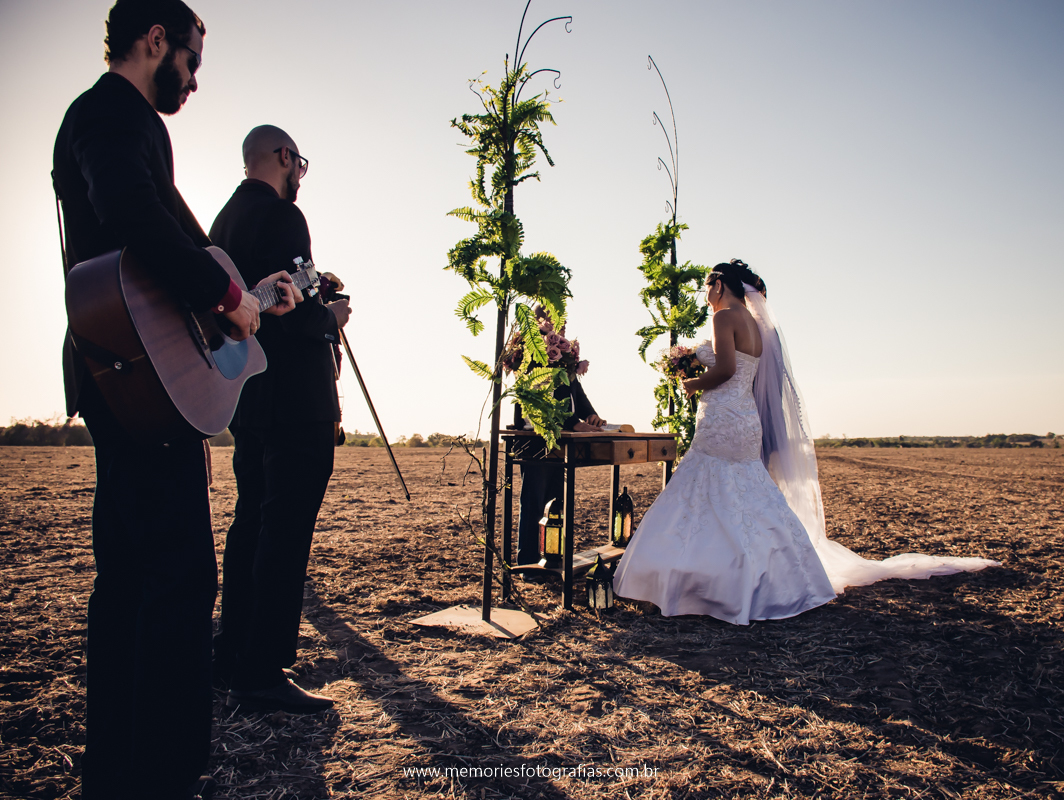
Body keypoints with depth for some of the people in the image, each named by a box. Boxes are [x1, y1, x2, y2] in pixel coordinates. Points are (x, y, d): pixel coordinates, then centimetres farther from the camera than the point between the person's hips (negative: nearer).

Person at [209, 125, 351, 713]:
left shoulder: (225, 218, 18)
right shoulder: (280, 215, -11)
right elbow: (290, 312, -22)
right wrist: (332, 317, -3)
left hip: (245, 398, 10)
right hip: (294, 400, -10)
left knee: (251, 523, 16)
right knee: (285, 532, -6)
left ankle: (233, 659, 27)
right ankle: (263, 676, -1)